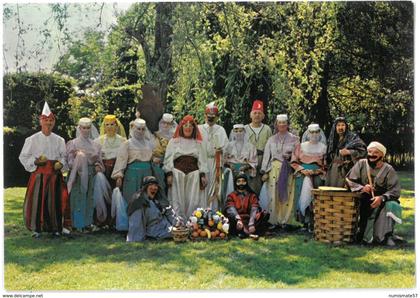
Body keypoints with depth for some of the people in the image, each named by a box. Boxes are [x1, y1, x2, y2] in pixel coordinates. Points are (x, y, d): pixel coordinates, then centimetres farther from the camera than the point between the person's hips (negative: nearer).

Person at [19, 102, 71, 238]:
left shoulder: (59, 140, 9)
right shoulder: (32, 139, 2)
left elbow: (65, 156, 12)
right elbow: (23, 157, 3)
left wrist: (61, 163, -9)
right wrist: (36, 161, -13)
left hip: (55, 174, 2)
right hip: (39, 174, -2)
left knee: (55, 200, 3)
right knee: (37, 200, -5)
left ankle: (55, 227, 13)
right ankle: (36, 228, 5)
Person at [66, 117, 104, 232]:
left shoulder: (95, 144, 13)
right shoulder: (73, 143, 2)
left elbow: (99, 159, 15)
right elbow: (70, 161, -2)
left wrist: (97, 165, -4)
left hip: (92, 174, 4)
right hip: (79, 174, -4)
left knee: (90, 198, 5)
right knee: (79, 198, -5)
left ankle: (88, 222, 13)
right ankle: (79, 224, 1)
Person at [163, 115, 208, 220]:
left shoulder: (198, 143, 15)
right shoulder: (174, 141, 10)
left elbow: (202, 160, 10)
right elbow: (168, 159, 4)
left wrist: (203, 175, 0)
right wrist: (169, 174, -7)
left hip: (194, 175, 1)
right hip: (177, 174, -1)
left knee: (194, 202, -1)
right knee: (178, 201, -1)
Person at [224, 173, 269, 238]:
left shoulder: (252, 196, 14)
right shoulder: (231, 196, 11)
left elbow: (254, 210, -3)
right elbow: (231, 209, -9)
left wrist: (251, 223, -23)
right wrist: (238, 220, -30)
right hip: (237, 222, -2)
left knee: (265, 214, -22)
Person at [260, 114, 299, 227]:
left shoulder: (294, 139, 9)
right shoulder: (271, 139, 14)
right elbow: (266, 156, 10)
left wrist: (290, 157, -13)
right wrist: (264, 171, 3)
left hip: (288, 170, -1)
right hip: (274, 169, 1)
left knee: (286, 195, -3)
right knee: (273, 195, -4)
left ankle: (284, 220, 4)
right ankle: (273, 220, 2)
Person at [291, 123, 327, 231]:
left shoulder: (323, 147, 10)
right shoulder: (301, 146, 14)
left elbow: (326, 165, 4)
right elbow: (294, 161, 8)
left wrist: (316, 171, -11)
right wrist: (302, 170, -7)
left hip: (317, 175, -1)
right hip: (302, 175, 1)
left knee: (314, 198, -12)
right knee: (302, 197, -8)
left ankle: (312, 223, -10)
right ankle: (304, 222, -2)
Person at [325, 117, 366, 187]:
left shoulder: (353, 137, 1)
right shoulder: (332, 139, 17)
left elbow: (362, 150, -8)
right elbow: (328, 156, 22)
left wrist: (349, 152, -18)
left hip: (346, 170, -5)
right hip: (333, 170, 5)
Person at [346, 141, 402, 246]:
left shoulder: (388, 169, -2)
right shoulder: (361, 164, 2)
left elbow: (395, 190, -8)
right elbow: (349, 180, 0)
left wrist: (382, 198, -27)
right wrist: (361, 188, -19)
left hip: (381, 201, -1)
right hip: (362, 201, 1)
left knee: (390, 206, -31)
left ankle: (387, 236, -17)